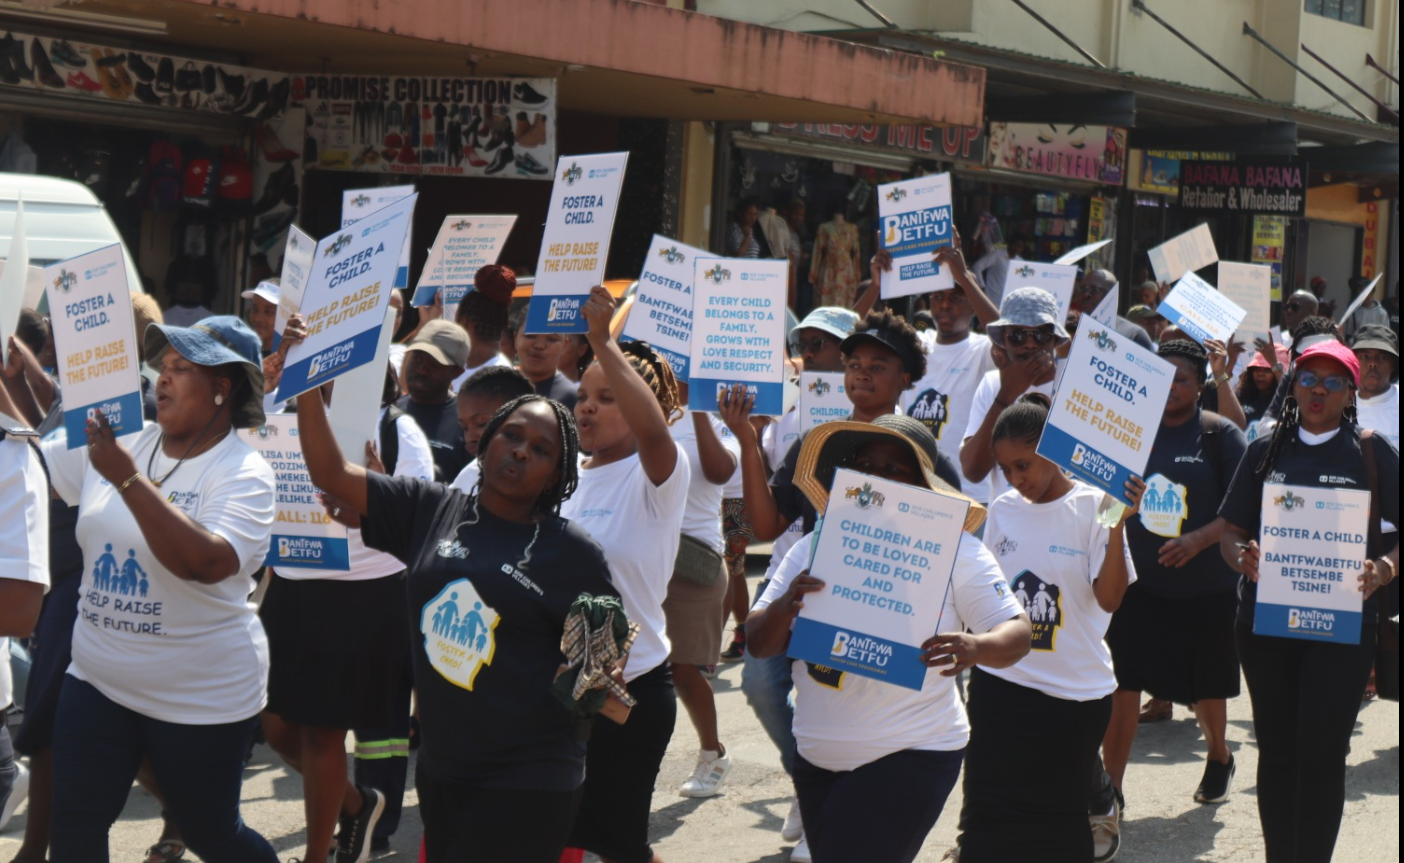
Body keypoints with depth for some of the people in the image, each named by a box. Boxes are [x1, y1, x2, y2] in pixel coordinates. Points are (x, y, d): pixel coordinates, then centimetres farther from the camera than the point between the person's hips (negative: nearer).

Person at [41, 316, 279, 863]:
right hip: (97, 681, 5)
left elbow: (208, 563, -31)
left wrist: (127, 478, -34)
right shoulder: (117, 440, 2)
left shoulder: (243, 472, -15)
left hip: (203, 698, -5)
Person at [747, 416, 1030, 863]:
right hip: (817, 758, 5)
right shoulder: (816, 546, 4)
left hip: (909, 757, -5)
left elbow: (1017, 635, -7)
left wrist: (975, 647, -31)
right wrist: (785, 607, -22)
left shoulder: (954, 550, -5)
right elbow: (760, 643, 1)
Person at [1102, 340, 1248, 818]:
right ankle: (1111, 786, -1)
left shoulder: (1220, 434, -6)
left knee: (1205, 683, 16)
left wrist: (1199, 539, -22)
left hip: (1205, 585, -1)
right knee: (1122, 681, -8)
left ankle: (1218, 757, 44)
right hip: (1138, 579, 1)